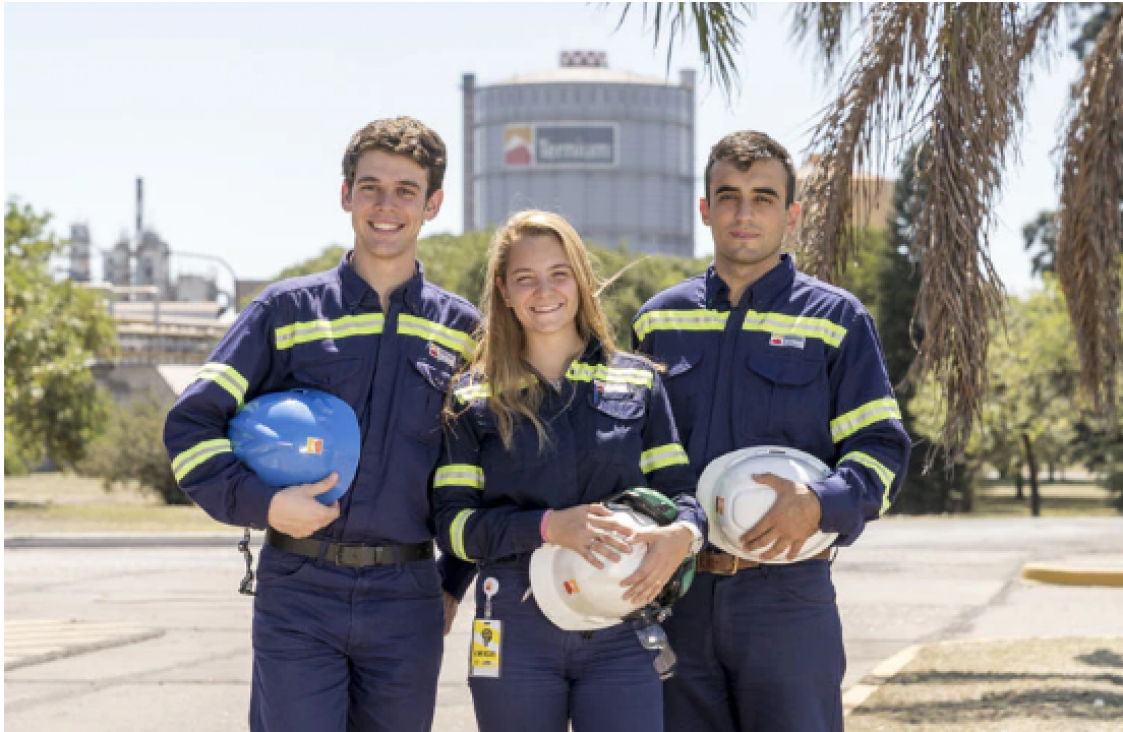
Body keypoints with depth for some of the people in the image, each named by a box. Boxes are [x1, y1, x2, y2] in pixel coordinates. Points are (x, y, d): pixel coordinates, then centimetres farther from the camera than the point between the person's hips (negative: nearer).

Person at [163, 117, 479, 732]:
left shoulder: (462, 330, 9)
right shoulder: (287, 311, 4)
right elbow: (190, 423, 1)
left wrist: (455, 585, 9)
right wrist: (262, 504, -12)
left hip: (406, 600, 2)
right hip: (299, 595, -2)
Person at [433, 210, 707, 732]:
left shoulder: (639, 382, 11)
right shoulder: (474, 400, 7)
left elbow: (678, 489, 8)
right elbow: (453, 524, -1)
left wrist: (684, 533, -16)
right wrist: (548, 526, -17)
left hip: (621, 634, 0)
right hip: (516, 633, 0)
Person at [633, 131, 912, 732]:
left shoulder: (836, 320, 4)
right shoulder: (659, 321, 13)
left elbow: (882, 450, -1)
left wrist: (819, 505, -20)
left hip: (787, 596, -3)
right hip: (675, 592, 3)